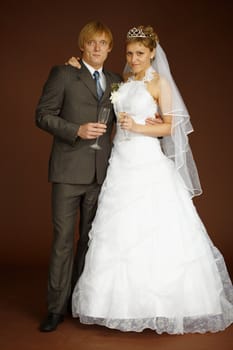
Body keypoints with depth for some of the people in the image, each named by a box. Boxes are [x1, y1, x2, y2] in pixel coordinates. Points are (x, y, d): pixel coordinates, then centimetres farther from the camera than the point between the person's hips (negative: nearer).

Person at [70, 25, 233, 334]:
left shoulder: (160, 83, -1)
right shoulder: (123, 80, 14)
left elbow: (169, 127, -2)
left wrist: (137, 127, -16)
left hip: (149, 163, -5)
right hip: (121, 162, 5)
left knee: (157, 232, -5)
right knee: (119, 233, 5)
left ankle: (164, 304, 9)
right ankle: (126, 301, 17)